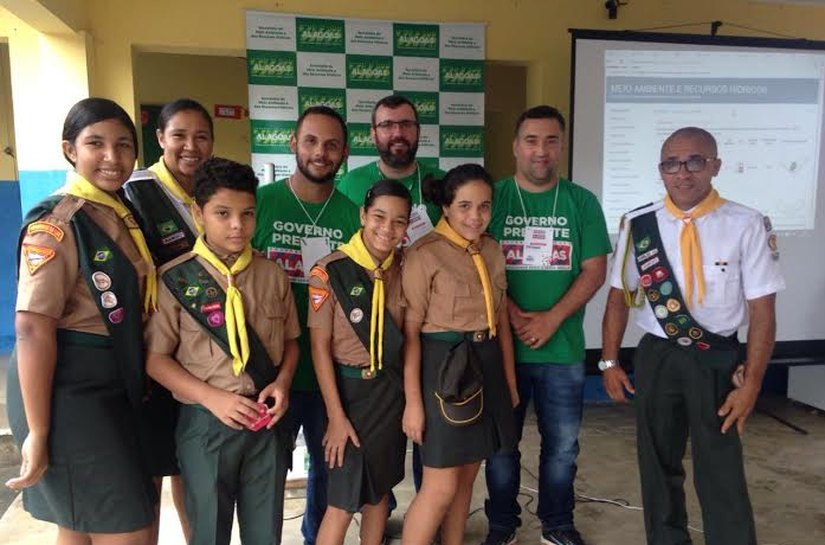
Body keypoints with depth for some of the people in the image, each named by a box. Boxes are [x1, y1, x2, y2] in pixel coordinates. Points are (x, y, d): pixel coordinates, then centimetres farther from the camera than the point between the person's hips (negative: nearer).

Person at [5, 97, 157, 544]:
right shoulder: (55, 225, -15)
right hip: (70, 389, -8)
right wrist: (37, 433, -20)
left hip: (115, 386, 8)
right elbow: (32, 328, -20)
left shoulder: (125, 215, 9)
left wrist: (137, 386, 14)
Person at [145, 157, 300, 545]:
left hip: (267, 422, 3)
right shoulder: (175, 279, -9)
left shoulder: (272, 275, 1)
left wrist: (282, 382, -9)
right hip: (206, 424, -2)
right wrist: (212, 397, -17)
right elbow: (155, 358, -7)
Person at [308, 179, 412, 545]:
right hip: (350, 389, -5)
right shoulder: (330, 271, -16)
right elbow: (320, 347, -12)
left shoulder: (403, 269, 0)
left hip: (392, 389, 5)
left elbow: (406, 335, 9)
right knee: (343, 502, 2)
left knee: (379, 490, 18)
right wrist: (336, 415, -12)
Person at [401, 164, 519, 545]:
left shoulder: (492, 250, 7)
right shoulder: (424, 254, -13)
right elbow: (410, 332, -14)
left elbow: (501, 319, 14)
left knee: (467, 475, 16)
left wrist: (510, 380, 16)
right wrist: (413, 400, -15)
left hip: (486, 364, 7)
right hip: (444, 366, -6)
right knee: (441, 485, -1)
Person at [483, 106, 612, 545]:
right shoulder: (493, 198, 0)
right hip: (502, 344, -1)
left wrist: (551, 319, -13)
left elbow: (594, 271, -1)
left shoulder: (582, 202, 4)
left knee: (562, 443, 12)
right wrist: (515, 316, -16)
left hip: (564, 347, 1)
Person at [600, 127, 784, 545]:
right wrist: (609, 362, 3)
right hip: (656, 357, 3)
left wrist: (751, 384, -9)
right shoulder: (637, 225, -4)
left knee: (721, 475, 5)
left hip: (718, 360, -3)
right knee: (657, 466, 18)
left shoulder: (747, 226, -11)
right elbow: (619, 297, 3)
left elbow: (762, 311, -8)